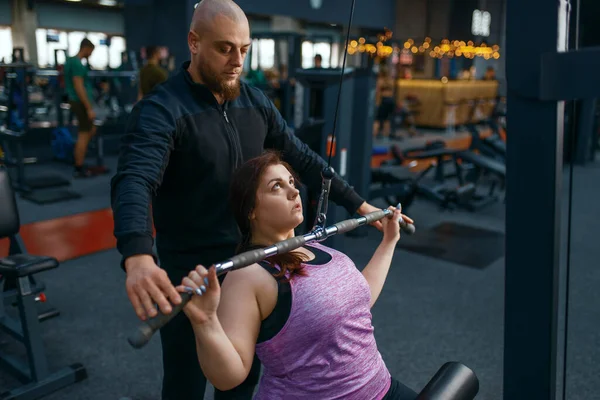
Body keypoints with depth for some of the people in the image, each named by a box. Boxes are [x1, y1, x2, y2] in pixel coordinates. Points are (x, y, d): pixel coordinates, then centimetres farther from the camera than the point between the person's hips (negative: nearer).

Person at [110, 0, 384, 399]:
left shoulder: (256, 103, 2)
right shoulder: (162, 110, -19)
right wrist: (138, 257, -54)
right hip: (188, 272, -5)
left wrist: (357, 204, 5)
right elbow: (134, 182, -35)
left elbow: (302, 159, 8)